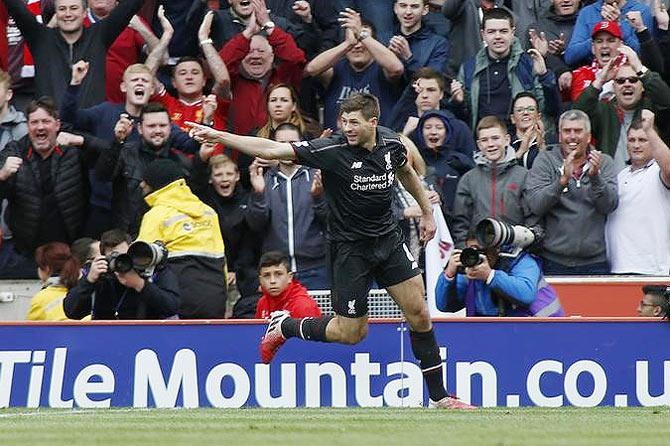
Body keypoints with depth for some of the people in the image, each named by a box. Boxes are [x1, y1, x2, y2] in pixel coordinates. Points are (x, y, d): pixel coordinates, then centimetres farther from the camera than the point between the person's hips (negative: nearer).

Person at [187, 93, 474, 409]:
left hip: (388, 238, 5)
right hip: (350, 247, -4)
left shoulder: (391, 143, -6)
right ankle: (283, 327, 25)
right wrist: (219, 136, -32)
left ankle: (438, 395, 13)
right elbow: (271, 150, -25)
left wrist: (427, 212, 25)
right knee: (351, 332, 0)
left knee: (419, 314, 1)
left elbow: (406, 172, 19)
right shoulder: (332, 150, -21)